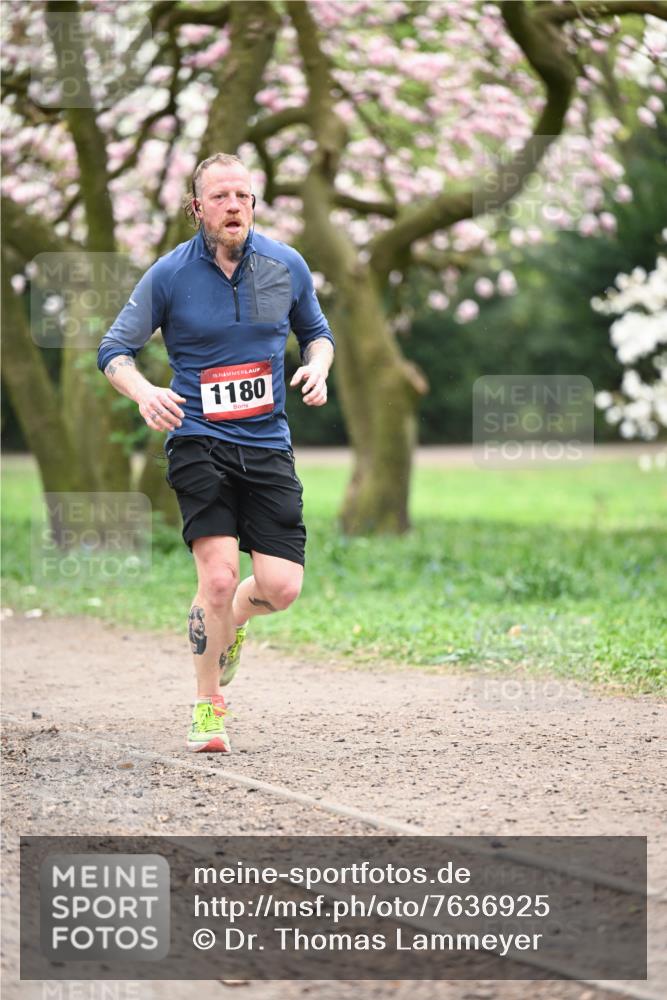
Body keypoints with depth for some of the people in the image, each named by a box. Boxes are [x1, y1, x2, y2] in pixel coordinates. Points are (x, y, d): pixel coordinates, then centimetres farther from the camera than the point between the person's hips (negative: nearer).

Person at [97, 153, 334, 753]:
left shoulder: (287, 266, 3)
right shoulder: (169, 275, -5)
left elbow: (316, 332, 19)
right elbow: (114, 350, 2)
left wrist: (317, 367, -4)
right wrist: (144, 392, -19)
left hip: (268, 444, 3)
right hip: (198, 440, -3)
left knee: (282, 587, -7)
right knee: (219, 575, -18)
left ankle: (231, 622, 31)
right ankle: (208, 706, 4)